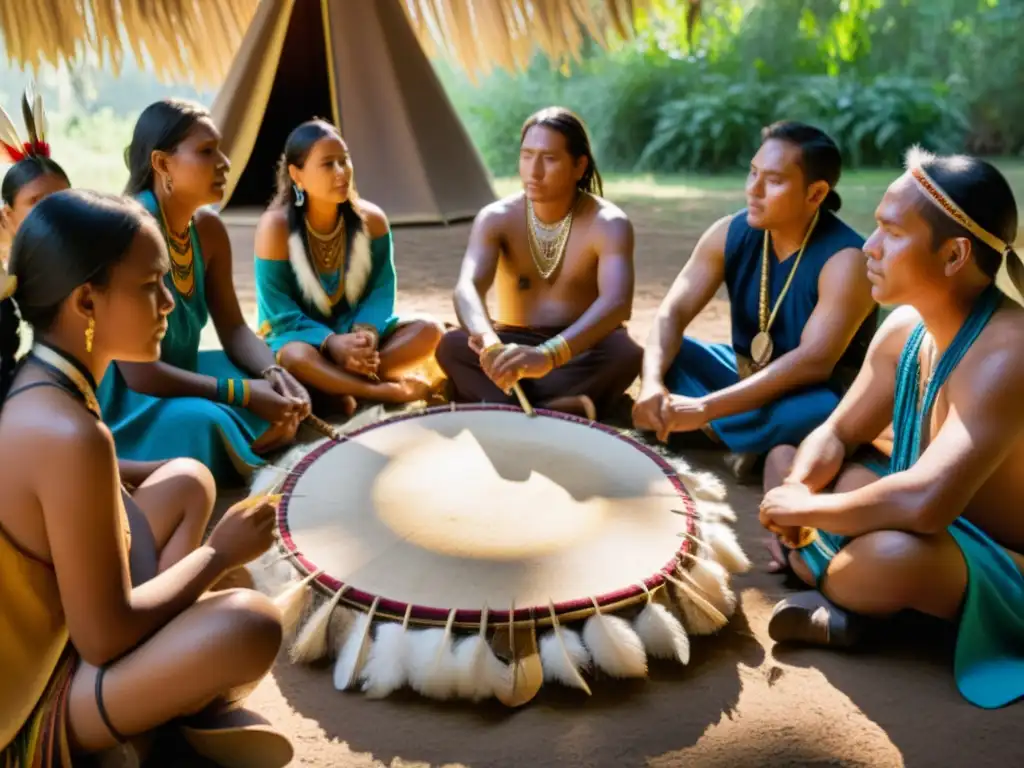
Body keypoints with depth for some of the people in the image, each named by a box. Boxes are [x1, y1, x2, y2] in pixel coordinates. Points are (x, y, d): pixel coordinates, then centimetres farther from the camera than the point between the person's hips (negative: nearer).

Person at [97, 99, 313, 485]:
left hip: (178, 378, 8)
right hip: (122, 397, -7)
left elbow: (234, 329, 5)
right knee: (201, 424, -34)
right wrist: (243, 394, -26)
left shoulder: (209, 227, -2)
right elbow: (140, 373, -28)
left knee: (285, 396, -3)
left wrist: (275, 374, -15)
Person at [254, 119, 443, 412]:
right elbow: (279, 311, -17)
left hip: (356, 329, 4)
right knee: (296, 356, -41)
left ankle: (340, 386, -25)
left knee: (429, 330, -19)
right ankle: (386, 391, -28)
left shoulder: (371, 219, -8)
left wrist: (366, 332, -27)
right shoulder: (276, 226, -18)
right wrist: (331, 342, -32)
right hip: (302, 336, -4)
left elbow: (381, 290, -6)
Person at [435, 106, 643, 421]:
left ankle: (499, 407, -40)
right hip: (515, 346, 2)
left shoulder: (608, 223, -17)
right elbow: (467, 287, -26)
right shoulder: (496, 218, -9)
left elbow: (617, 302, -35)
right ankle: (570, 409, -45)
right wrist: (489, 342, -51)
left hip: (581, 352, -2)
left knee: (626, 353, -36)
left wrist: (549, 354, -53)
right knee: (450, 346, -27)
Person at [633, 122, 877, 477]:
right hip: (745, 375, 6)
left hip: (808, 395, -5)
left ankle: (712, 430, -17)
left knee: (823, 413, -39)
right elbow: (672, 313, -14)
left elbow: (814, 362, -35)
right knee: (660, 356, -12)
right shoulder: (730, 233, -9)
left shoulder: (846, 260, -25)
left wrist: (705, 409, -43)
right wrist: (652, 383, -36)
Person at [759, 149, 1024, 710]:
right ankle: (845, 603, -10)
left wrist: (805, 509, -26)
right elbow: (834, 437, 5)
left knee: (893, 553, -40)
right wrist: (797, 490, -17)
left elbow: (924, 503, -43)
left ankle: (827, 587, -4)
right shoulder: (905, 327, -5)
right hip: (936, 533, 8)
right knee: (783, 460, 10)